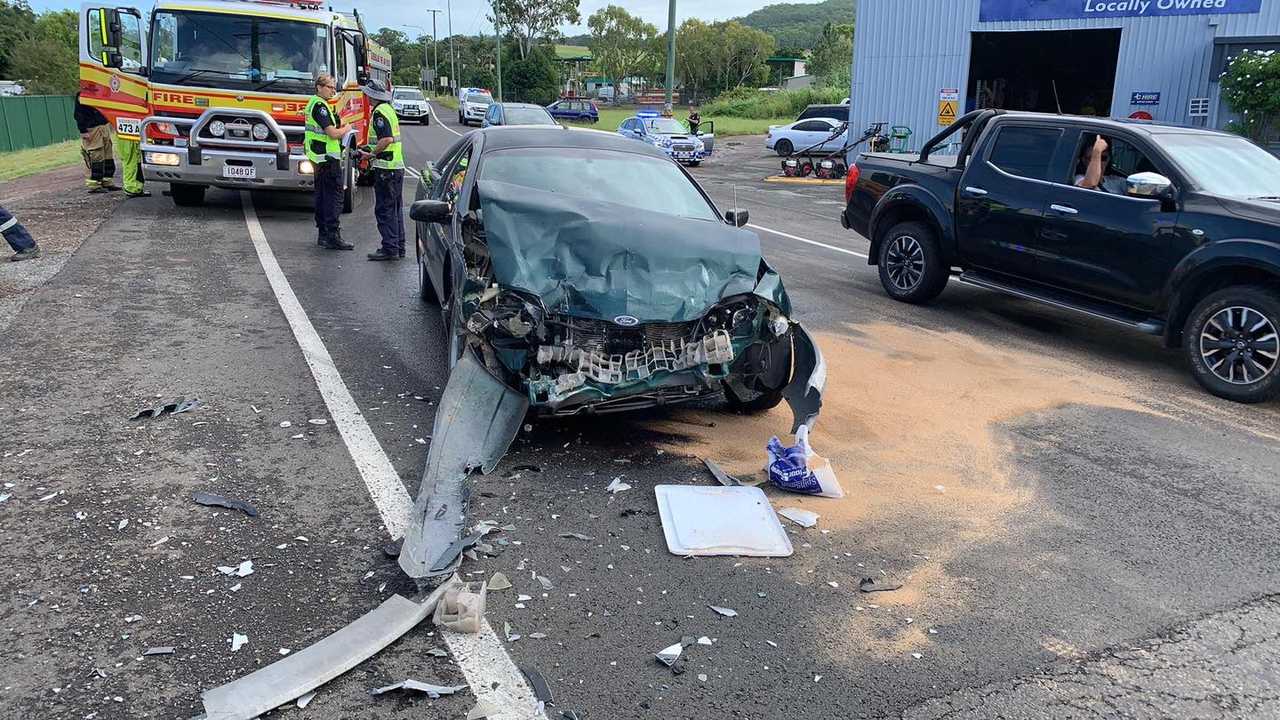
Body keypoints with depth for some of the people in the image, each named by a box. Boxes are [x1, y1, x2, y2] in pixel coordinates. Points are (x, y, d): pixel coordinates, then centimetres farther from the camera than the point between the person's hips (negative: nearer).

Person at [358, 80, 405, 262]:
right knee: (396, 209, 13)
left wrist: (372, 153, -13)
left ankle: (389, 248, -7)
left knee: (384, 209, -6)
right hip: (398, 166, 10)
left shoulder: (379, 112, -13)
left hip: (385, 168, -10)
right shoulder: (389, 109, 16)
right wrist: (371, 148, 18)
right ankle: (399, 247, 18)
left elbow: (387, 139, -24)